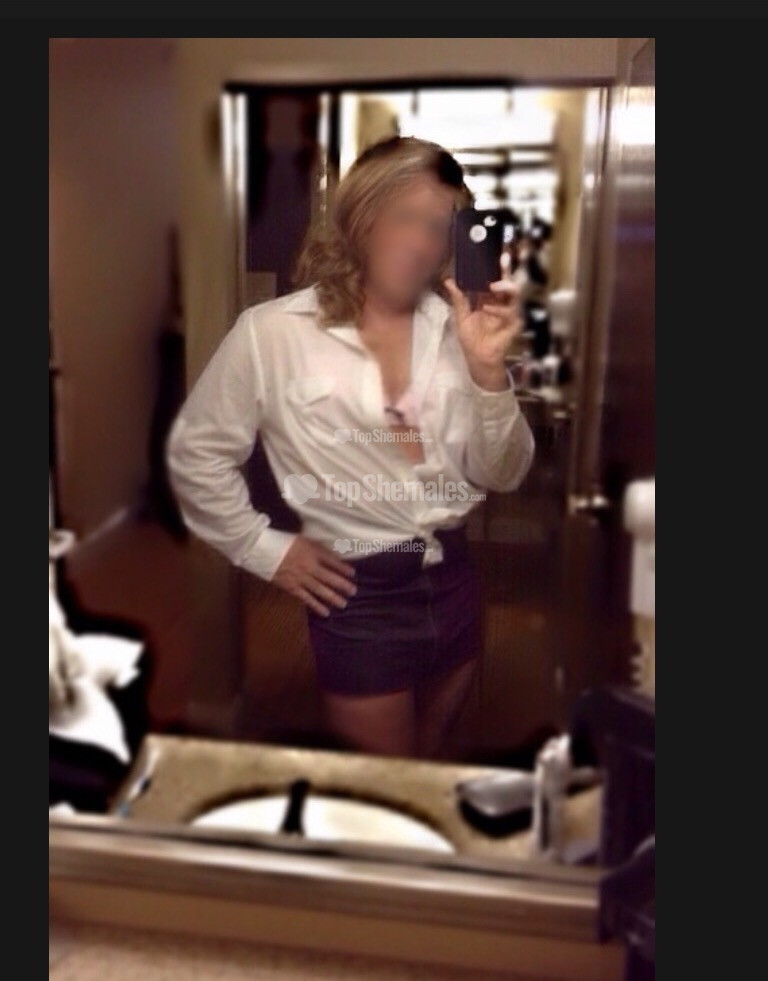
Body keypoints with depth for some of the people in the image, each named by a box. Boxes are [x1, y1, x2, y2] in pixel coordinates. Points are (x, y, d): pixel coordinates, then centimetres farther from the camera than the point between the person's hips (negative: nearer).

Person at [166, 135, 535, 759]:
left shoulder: (454, 326, -2)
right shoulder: (272, 331, -10)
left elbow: (501, 475, -2)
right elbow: (195, 453, -1)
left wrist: (488, 370, -16)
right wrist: (265, 550, -4)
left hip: (456, 582, 4)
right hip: (359, 598, -4)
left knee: (431, 780, 27)